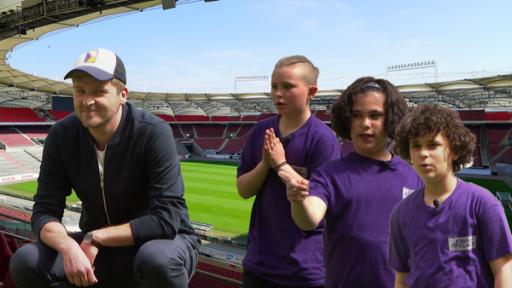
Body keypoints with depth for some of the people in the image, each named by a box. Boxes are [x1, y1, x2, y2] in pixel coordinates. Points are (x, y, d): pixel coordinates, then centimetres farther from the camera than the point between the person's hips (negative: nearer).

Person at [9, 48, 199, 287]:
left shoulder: (153, 133, -23)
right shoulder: (61, 136, -7)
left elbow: (166, 220, -26)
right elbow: (44, 212, -9)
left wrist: (94, 237, -23)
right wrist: (68, 246, -30)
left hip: (162, 242, -4)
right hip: (99, 249, 5)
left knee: (157, 259, -37)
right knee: (26, 263, -16)